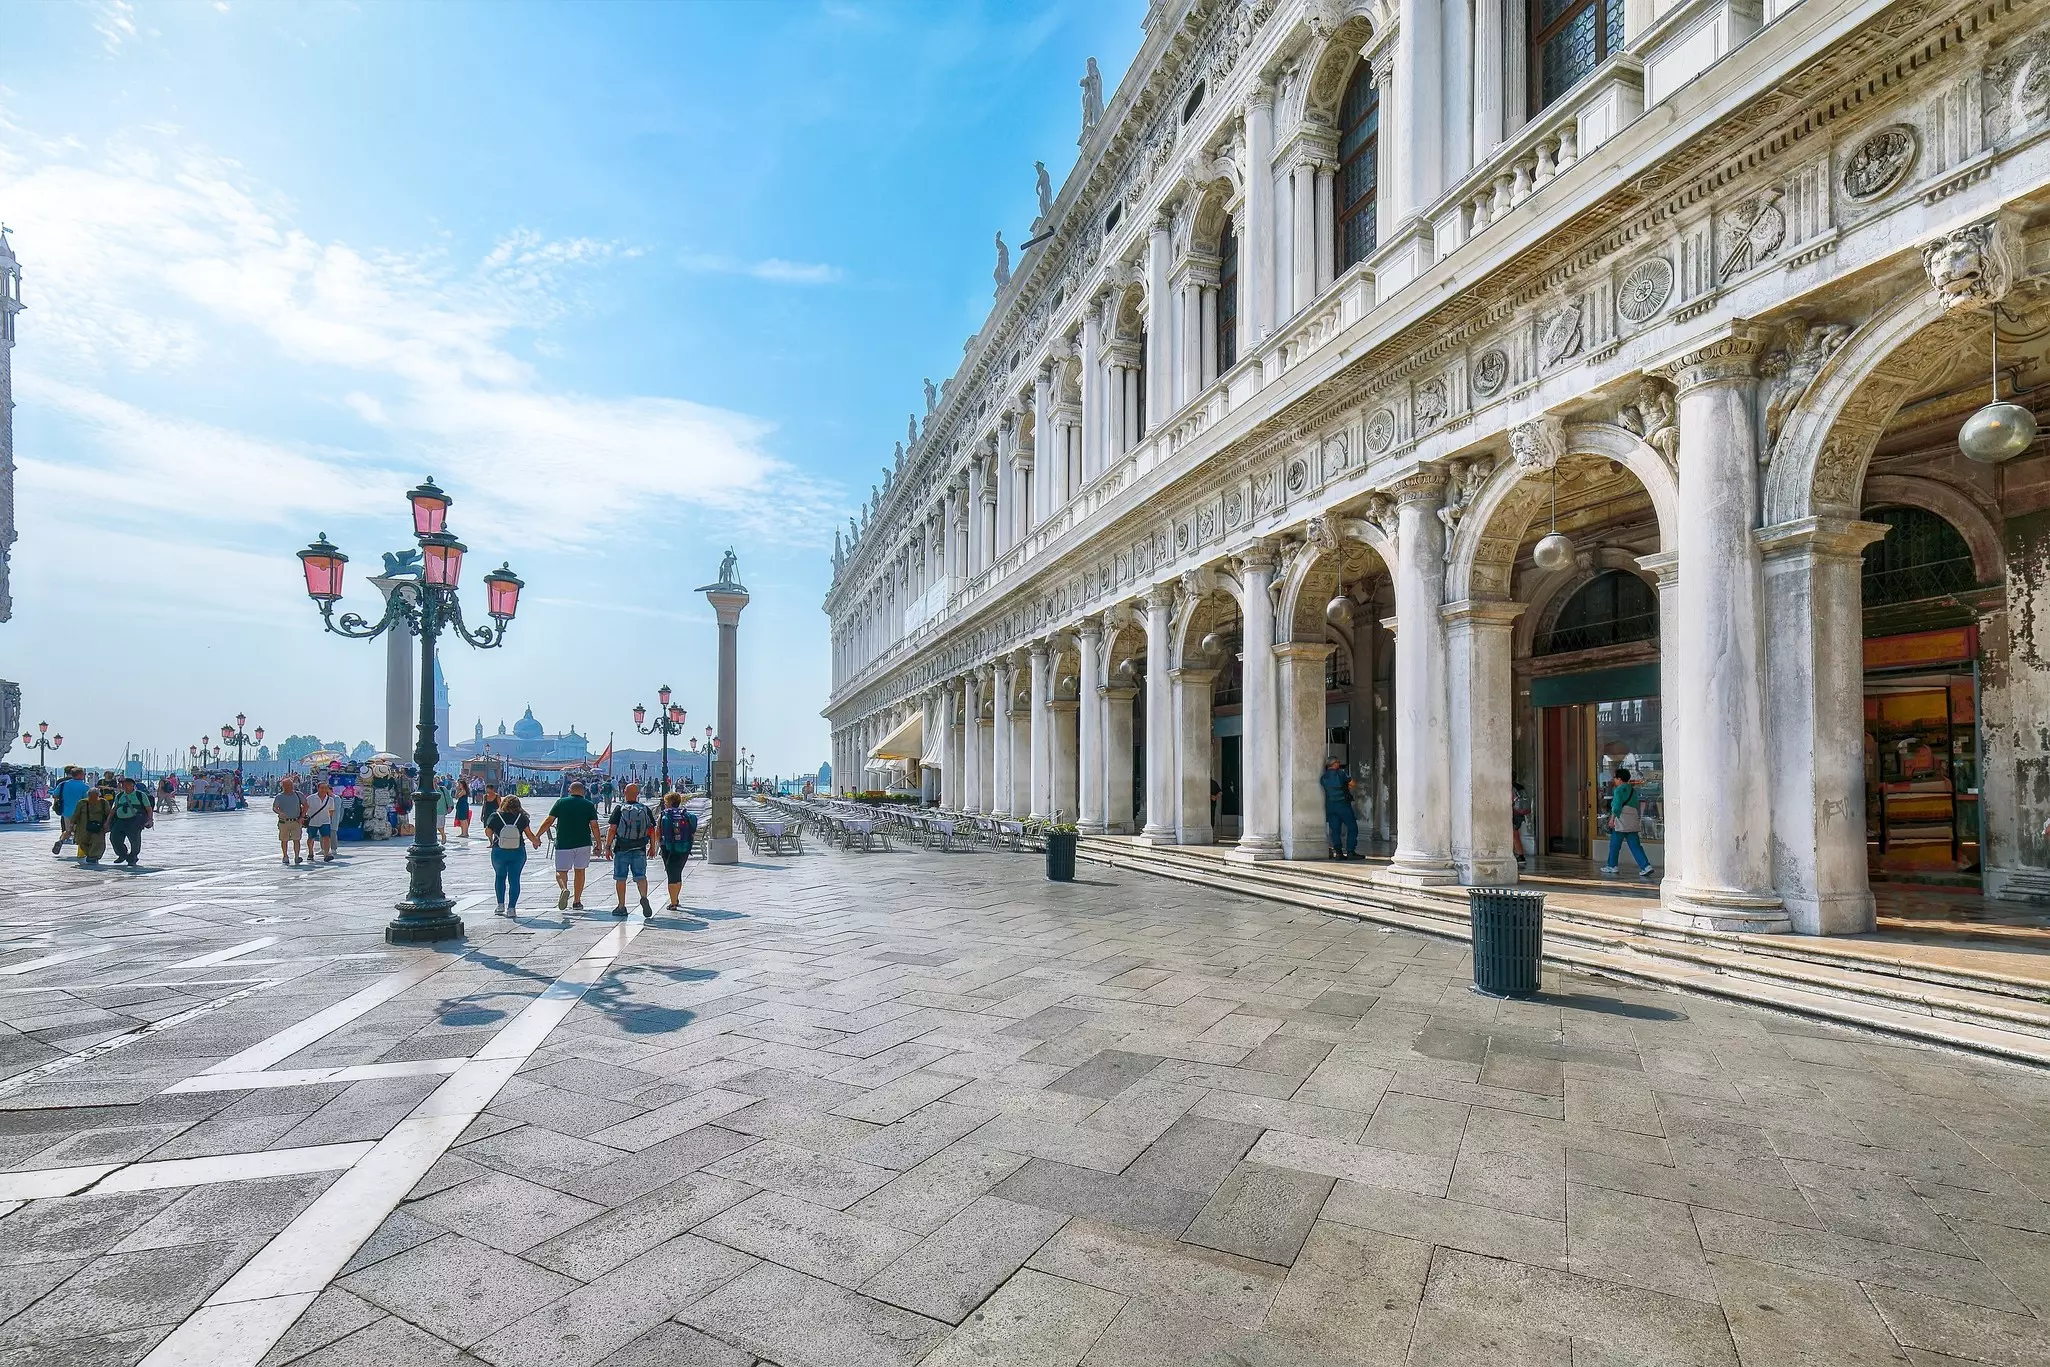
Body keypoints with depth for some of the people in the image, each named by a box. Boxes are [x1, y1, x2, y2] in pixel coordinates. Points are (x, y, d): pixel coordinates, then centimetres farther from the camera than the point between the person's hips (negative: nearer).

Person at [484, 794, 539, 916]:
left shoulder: (495, 816, -9)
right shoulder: (521, 817, -7)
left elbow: (488, 832, 1)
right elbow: (528, 834, -1)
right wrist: (536, 841, 18)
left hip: (499, 852, 0)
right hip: (518, 853, 0)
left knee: (500, 876, 21)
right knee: (514, 879, 5)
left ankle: (501, 905, 19)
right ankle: (511, 908, 1)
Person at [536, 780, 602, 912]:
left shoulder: (561, 802, 2)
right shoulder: (589, 805, 2)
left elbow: (548, 821, 0)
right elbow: (594, 826, -2)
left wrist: (536, 836, 9)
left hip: (563, 844, -1)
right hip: (583, 843, 1)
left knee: (561, 871, 9)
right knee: (580, 871, 11)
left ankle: (564, 889, -21)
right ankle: (577, 902, 12)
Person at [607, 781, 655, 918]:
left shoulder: (619, 809, -5)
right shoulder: (645, 810, 3)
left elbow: (613, 829, -9)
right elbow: (652, 830, 6)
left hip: (622, 849, -2)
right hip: (640, 849, 2)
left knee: (620, 878, 9)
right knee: (641, 876, 4)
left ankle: (622, 906, 12)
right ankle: (644, 897, -21)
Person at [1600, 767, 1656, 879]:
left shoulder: (1619, 790, -8)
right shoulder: (1633, 790, 16)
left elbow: (1617, 806, -16)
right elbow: (1637, 806, 19)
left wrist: (1612, 819, -15)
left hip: (1621, 822, -7)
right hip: (1633, 822, 7)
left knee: (1614, 844, 4)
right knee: (1635, 846, 4)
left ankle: (1611, 866, 12)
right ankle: (1646, 866, -7)